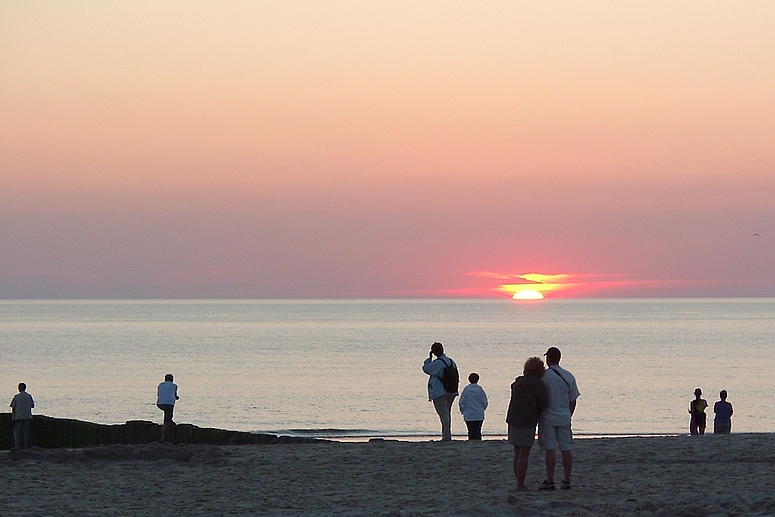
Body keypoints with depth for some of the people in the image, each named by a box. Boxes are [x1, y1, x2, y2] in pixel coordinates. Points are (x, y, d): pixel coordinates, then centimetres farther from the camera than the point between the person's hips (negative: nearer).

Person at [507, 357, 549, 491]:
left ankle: (519, 482, 19)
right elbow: (544, 406, -10)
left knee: (517, 453, 13)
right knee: (524, 454, -3)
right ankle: (520, 485, -2)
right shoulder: (539, 386, -12)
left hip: (512, 420, 6)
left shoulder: (517, 383, 7)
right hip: (527, 422, -6)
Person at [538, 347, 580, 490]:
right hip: (564, 417, 4)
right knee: (566, 449, 7)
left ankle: (550, 481, -3)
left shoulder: (543, 376, -9)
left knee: (550, 450, -4)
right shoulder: (569, 376, 6)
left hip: (548, 417, -4)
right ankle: (567, 481, 9)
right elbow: (573, 400, 9)